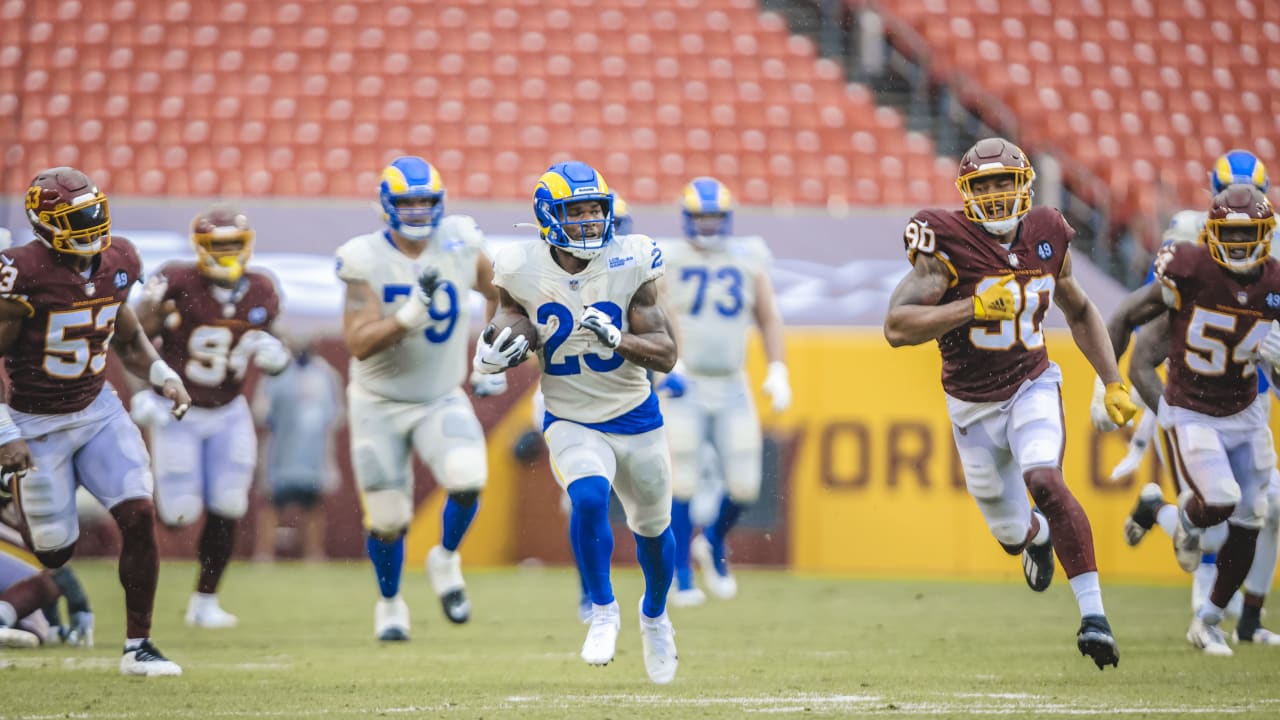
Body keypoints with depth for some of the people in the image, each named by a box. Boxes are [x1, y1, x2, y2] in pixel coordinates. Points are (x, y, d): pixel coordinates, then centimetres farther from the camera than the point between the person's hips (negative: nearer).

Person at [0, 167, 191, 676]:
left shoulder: (116, 264, -2)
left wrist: (163, 376, 0)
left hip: (98, 410, 5)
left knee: (138, 516, -11)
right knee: (54, 550, 1)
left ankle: (137, 646, -2)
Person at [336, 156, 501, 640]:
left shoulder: (460, 246, -8)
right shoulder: (366, 260, -16)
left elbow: (500, 294, 12)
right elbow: (358, 344, -24)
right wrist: (411, 314, -37)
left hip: (441, 401, 1)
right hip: (379, 404, -1)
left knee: (467, 478, -26)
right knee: (387, 519, 4)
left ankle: (445, 560, 4)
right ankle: (390, 604, 33)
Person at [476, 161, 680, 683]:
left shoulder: (630, 264, -14)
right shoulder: (523, 270, -12)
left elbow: (666, 355, -15)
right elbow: (512, 314, 8)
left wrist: (615, 338, -34)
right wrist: (494, 352, -15)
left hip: (636, 419, 1)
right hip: (571, 422, -1)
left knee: (653, 528, 16)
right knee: (589, 499, -30)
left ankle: (654, 616, 47)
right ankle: (603, 611, -8)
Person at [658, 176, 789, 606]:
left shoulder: (749, 262, 6)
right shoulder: (668, 264, -4)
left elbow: (768, 319, 11)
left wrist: (777, 371, 2)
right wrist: (667, 362, -22)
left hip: (732, 389, 3)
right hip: (685, 388, -3)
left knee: (744, 486, -1)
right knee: (682, 485, -5)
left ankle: (714, 545, 28)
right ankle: (681, 578, 7)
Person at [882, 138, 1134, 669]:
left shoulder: (1046, 238, -4)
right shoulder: (947, 245, -17)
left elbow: (1080, 312, 14)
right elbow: (896, 327, -25)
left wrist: (1113, 383, 7)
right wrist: (973, 308, -33)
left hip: (1031, 386, 0)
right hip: (973, 405, 0)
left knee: (1044, 480, -29)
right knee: (1013, 534, 10)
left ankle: (1093, 612, -28)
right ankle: (1038, 533, 51)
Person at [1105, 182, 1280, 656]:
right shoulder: (1190, 271, -18)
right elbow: (1126, 318, -9)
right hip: (1190, 415, -5)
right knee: (1218, 501, -23)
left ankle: (1208, 622, 23)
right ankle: (1188, 521, 17)